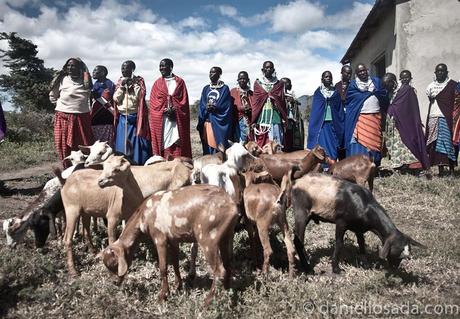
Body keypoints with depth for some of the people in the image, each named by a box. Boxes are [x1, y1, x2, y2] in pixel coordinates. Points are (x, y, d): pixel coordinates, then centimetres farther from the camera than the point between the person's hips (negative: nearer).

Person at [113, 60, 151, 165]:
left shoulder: (138, 80, 2)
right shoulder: (119, 82, 11)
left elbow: (140, 96, -10)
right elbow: (116, 99, 3)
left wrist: (133, 84, -12)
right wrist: (122, 86, -7)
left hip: (136, 117, -3)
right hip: (122, 118, 3)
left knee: (137, 143, -3)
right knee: (122, 143, 3)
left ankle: (139, 165, 3)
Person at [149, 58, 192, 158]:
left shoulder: (180, 82, 9)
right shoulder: (157, 83, 12)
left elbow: (184, 101, 1)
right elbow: (153, 102, 4)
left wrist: (174, 110, -14)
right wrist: (165, 111, -11)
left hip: (178, 119, -1)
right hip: (161, 120, 1)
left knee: (178, 145, -4)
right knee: (163, 143, -2)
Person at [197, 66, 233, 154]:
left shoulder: (224, 88, 3)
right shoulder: (206, 89, 17)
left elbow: (227, 106, -5)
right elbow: (201, 105, 11)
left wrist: (215, 108, -21)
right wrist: (206, 108, -12)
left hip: (219, 122, -4)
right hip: (207, 121, 4)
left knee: (219, 146, -8)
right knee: (208, 145, 3)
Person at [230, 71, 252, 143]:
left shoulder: (251, 93, 15)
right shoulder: (233, 91, 9)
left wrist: (250, 109, -7)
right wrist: (241, 108, -14)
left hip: (249, 121, 2)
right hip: (238, 120, -2)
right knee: (241, 142, -8)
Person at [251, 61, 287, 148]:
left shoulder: (279, 84, 10)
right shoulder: (257, 83, 10)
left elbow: (282, 102, 9)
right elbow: (255, 103, 7)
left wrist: (284, 119, 3)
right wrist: (253, 121, 0)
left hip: (275, 118, 0)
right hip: (261, 118, 0)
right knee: (260, 144, -1)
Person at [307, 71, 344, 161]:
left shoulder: (336, 92, 11)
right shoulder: (318, 92, 7)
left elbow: (340, 110, 8)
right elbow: (314, 110, 4)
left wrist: (341, 125, -2)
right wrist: (314, 125, -5)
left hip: (333, 123, 1)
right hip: (320, 124, -1)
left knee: (333, 148, 0)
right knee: (322, 148, -4)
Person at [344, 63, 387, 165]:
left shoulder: (376, 81, 17)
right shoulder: (353, 84, 9)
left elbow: (384, 94, 12)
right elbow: (350, 97, -5)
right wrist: (371, 92, 0)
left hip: (375, 117, 3)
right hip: (360, 117, -2)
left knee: (374, 143, 1)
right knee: (360, 143, -10)